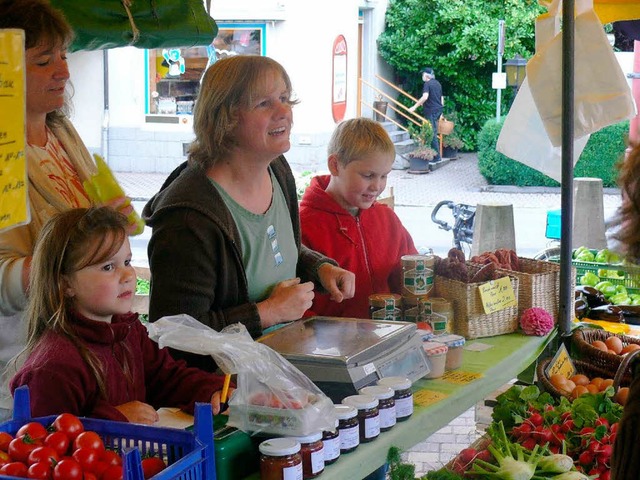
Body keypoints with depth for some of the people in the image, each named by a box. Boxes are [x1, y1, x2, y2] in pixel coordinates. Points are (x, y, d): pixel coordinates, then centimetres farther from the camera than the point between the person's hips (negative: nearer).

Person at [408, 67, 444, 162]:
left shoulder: (427, 84, -10)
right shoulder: (437, 84, 17)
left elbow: (425, 97, -25)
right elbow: (441, 98, 21)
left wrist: (415, 107, -21)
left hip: (430, 111, -9)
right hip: (438, 110, 9)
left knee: (432, 134, -7)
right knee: (433, 133, 15)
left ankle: (436, 156, -8)